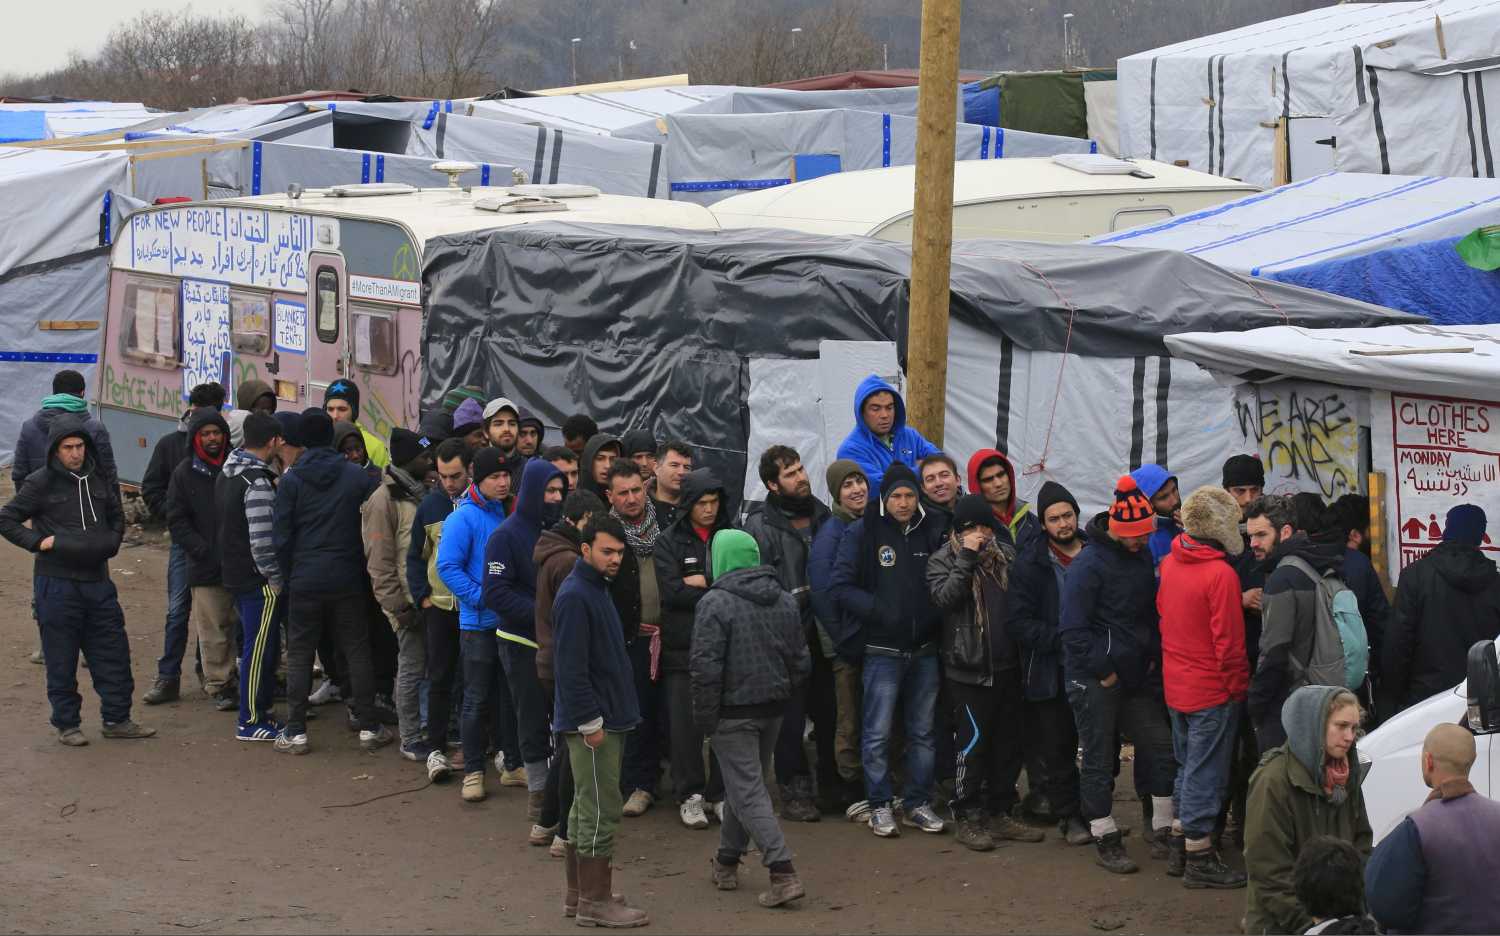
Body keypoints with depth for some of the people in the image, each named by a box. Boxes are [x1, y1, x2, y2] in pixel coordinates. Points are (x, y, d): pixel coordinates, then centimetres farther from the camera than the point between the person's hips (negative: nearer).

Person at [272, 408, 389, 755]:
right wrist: (363, 565, 12)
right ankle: (369, 727, 11)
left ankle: (296, 732, 5)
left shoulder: (291, 481, -6)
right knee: (357, 651, 9)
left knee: (299, 655, 6)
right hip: (347, 580, 1)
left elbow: (281, 534, -5)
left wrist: (288, 572, 5)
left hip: (305, 581, -1)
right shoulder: (358, 476, -3)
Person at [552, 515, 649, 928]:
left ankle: (578, 893, 24)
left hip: (604, 719, 10)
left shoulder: (597, 590, 15)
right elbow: (571, 668, -22)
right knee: (600, 811, -6)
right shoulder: (575, 596, -17)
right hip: (593, 723, -10)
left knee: (586, 808, 16)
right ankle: (594, 902, -1)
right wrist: (591, 722, -21)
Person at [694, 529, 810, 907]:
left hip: (733, 711, -7)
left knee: (747, 792, -6)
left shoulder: (716, 603, -14)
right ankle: (728, 863, 31)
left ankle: (783, 873, -16)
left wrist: (704, 716, -10)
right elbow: (801, 661, 11)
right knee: (745, 783, 20)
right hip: (773, 708, 7)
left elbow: (705, 666, -17)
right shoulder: (785, 601, 7)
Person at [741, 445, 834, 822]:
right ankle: (795, 792, 9)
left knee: (830, 713, 10)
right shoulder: (760, 523, -7)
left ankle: (832, 784, 24)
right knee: (791, 718, 0)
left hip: (823, 636, 5)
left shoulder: (822, 515, 11)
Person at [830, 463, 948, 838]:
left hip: (925, 650, 4)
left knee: (922, 732, 10)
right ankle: (880, 806, 8)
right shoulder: (863, 532, -5)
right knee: (878, 733, -2)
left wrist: (934, 613, -5)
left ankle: (917, 803, 19)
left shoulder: (931, 533, 7)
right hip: (883, 651, -4)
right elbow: (842, 586, -9)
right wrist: (879, 611, -19)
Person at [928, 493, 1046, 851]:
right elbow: (944, 597, -20)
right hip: (969, 669, -5)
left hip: (1007, 667, 5)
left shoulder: (1004, 556, 11)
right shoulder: (943, 560, -2)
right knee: (974, 742, -5)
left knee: (1010, 743, 10)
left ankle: (1000, 814, 21)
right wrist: (967, 557, -20)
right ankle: (967, 818, 5)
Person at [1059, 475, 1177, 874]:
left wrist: (1152, 656, 9)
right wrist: (1103, 670, -16)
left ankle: (1162, 833, 16)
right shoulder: (1090, 563, -15)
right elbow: (1072, 627, -18)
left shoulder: (1142, 555, 8)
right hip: (1094, 680, -7)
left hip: (1137, 676, 7)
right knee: (1099, 760, 1)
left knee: (1160, 748, 6)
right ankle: (1106, 842, 8)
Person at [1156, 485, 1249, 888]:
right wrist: (1236, 685, -7)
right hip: (1213, 690, -8)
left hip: (1177, 685, 8)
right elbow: (1228, 640, -18)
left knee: (1188, 766, 19)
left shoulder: (1169, 564, 2)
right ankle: (1199, 859, 6)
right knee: (1206, 774, 0)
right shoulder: (1221, 574, -21)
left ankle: (1180, 849, 27)